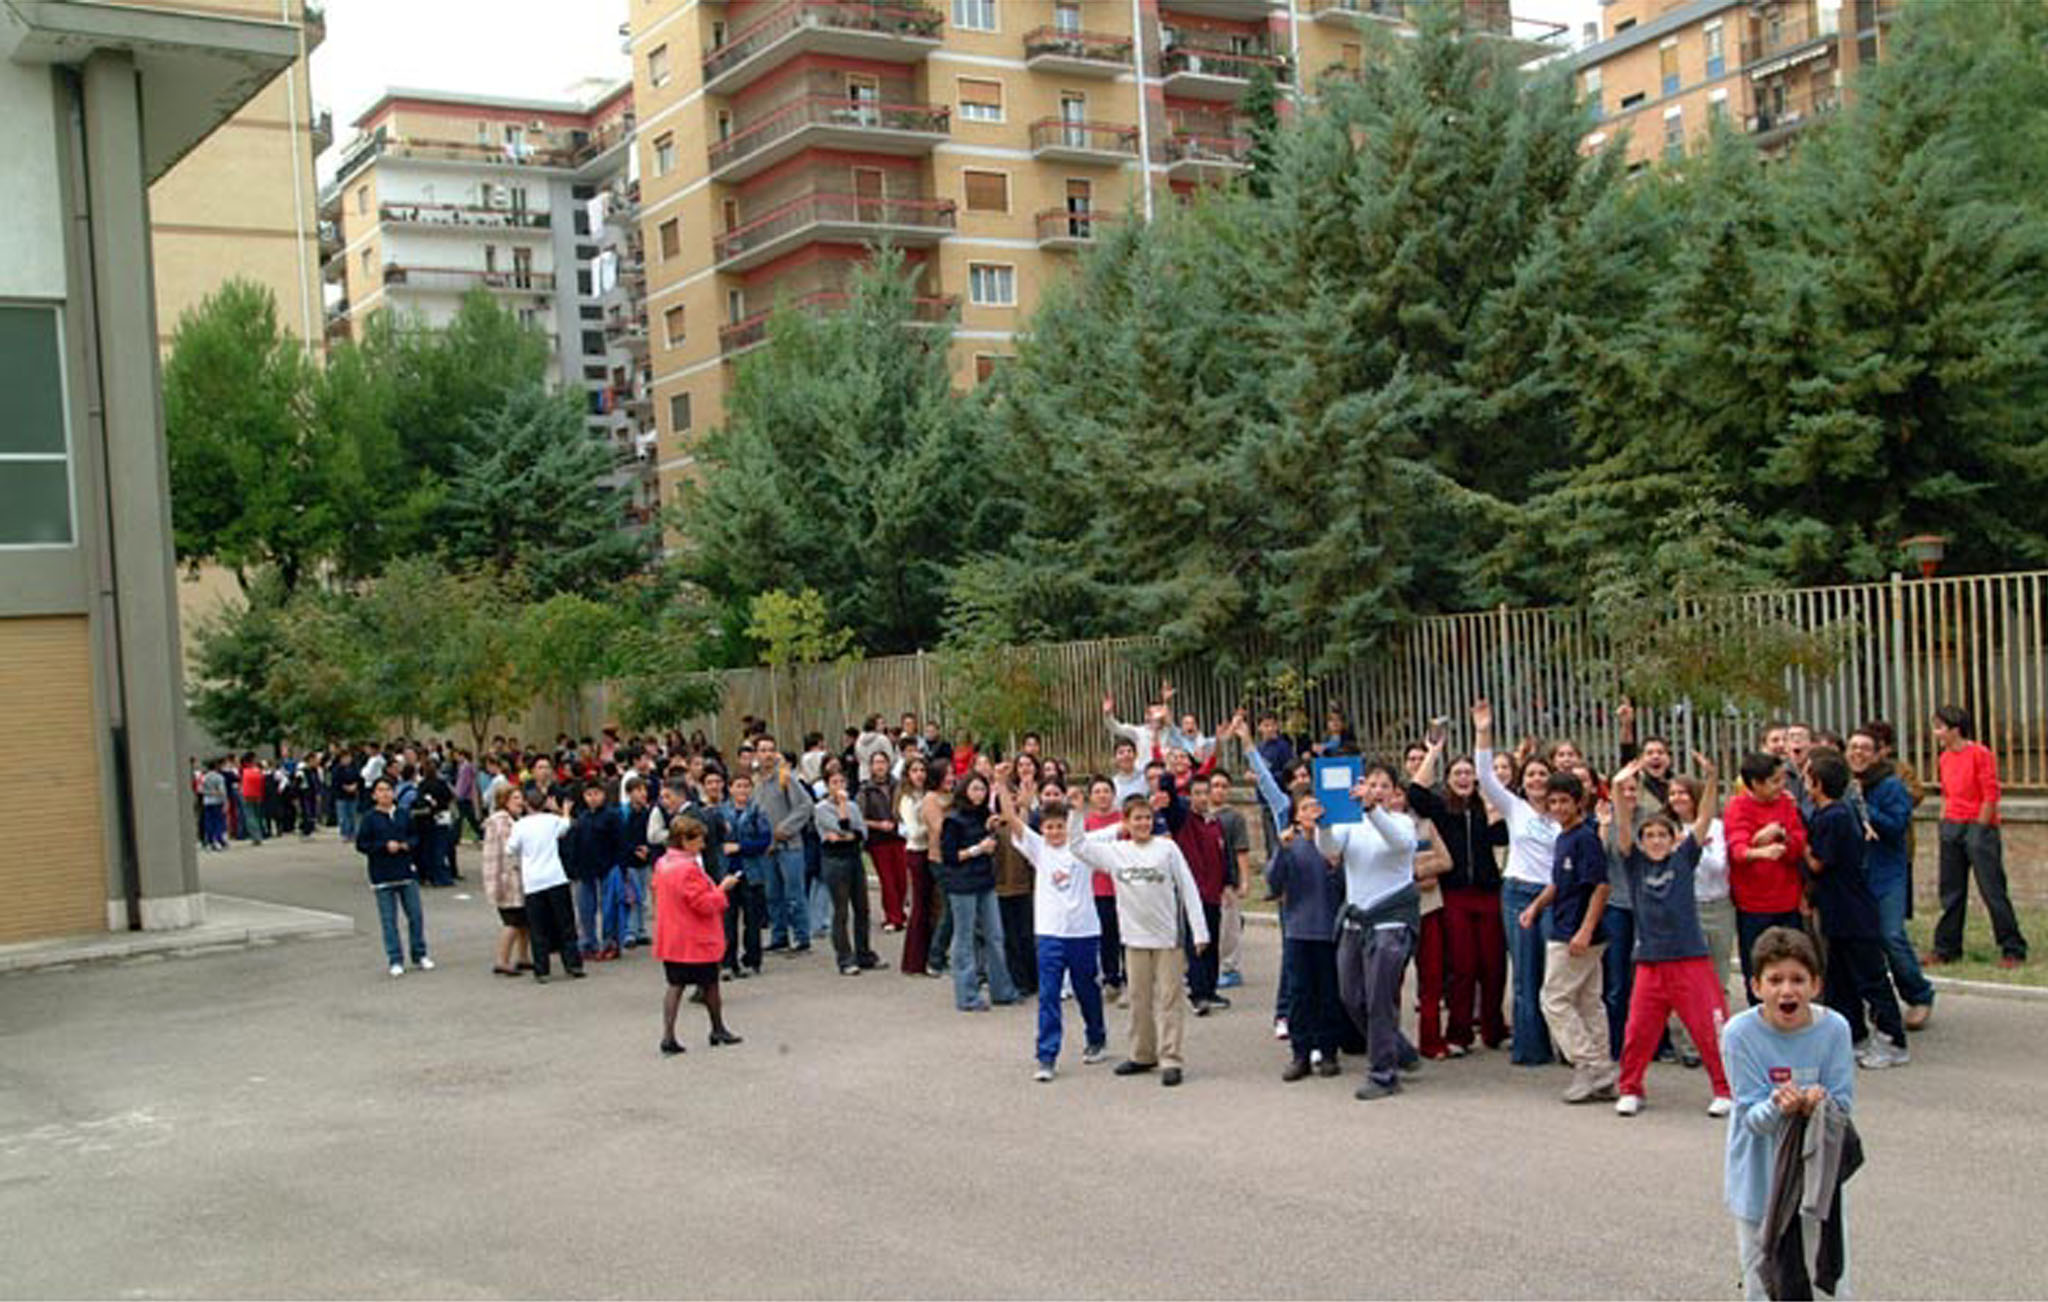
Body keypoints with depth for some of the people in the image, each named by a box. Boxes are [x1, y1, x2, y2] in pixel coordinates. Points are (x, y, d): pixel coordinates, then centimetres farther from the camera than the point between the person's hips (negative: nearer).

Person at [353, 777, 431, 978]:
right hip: (383, 877, -3)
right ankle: (395, 961, 8)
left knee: (416, 915, 6)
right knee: (389, 920, 1)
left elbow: (415, 835, 15)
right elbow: (361, 844, -6)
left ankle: (420, 956, 19)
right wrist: (385, 846, -16)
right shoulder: (369, 819, -3)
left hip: (407, 873, 3)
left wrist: (407, 844, -6)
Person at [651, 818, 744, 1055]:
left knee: (675, 985, 8)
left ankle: (668, 1036, 0)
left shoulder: (661, 864, 6)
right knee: (709, 984, 10)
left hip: (671, 939, 8)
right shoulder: (688, 869, -23)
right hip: (696, 941, -8)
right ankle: (718, 1030, 24)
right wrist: (722, 888, -9)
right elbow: (704, 904, -23)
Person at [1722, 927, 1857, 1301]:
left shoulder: (1833, 1028, -12)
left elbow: (1844, 1103, -9)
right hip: (1761, 1177, -1)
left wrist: (1820, 1102, -31)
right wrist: (1778, 1106, -38)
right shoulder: (1740, 1033, -17)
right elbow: (1752, 1116, -17)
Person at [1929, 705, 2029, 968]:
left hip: (1978, 827, -7)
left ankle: (2013, 950, 3)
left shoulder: (1980, 754, -11)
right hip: (1952, 828, 7)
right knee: (1951, 892, 10)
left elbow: (1991, 796, -12)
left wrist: (1979, 829, -10)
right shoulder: (1945, 757, 11)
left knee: (1993, 891, -5)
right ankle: (1946, 949, 17)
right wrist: (1945, 826, 10)